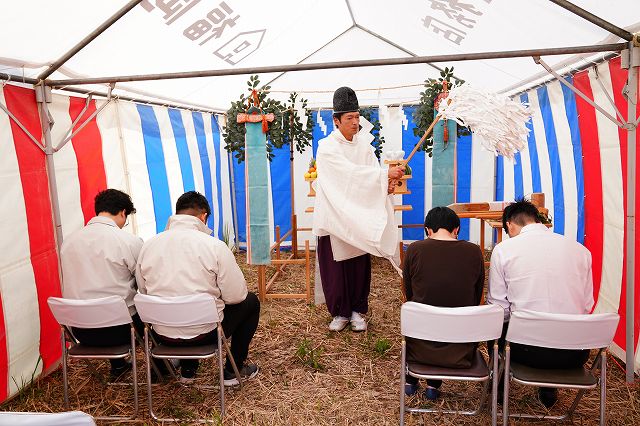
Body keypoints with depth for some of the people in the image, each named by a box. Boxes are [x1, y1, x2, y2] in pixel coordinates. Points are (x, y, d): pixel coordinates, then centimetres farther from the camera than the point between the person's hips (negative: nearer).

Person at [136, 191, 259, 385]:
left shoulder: (148, 245, -3)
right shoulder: (215, 246, -16)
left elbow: (144, 291, 8)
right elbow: (235, 296, -12)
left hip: (162, 334, 5)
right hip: (204, 332, -5)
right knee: (250, 301, 19)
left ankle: (187, 369, 38)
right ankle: (233, 370, 25)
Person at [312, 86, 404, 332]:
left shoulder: (364, 143, 4)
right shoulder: (327, 147, -13)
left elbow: (372, 172, -3)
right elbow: (351, 172, -24)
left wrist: (385, 186, -24)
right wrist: (385, 174, -30)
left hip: (359, 216, 4)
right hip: (334, 215, -4)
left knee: (359, 265, 8)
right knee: (335, 268, 4)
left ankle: (357, 311, 23)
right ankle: (340, 312, 21)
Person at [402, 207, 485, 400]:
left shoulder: (414, 249, -8)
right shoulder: (474, 252, -5)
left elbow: (409, 294, 3)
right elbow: (476, 299, 5)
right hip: (460, 350, 1)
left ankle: (410, 380, 45)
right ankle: (434, 384, 31)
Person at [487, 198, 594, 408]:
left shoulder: (503, 249, -4)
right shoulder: (580, 249, 5)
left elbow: (498, 307, -2)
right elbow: (587, 305, 9)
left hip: (527, 350, -3)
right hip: (575, 355, 3)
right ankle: (549, 390, 43)